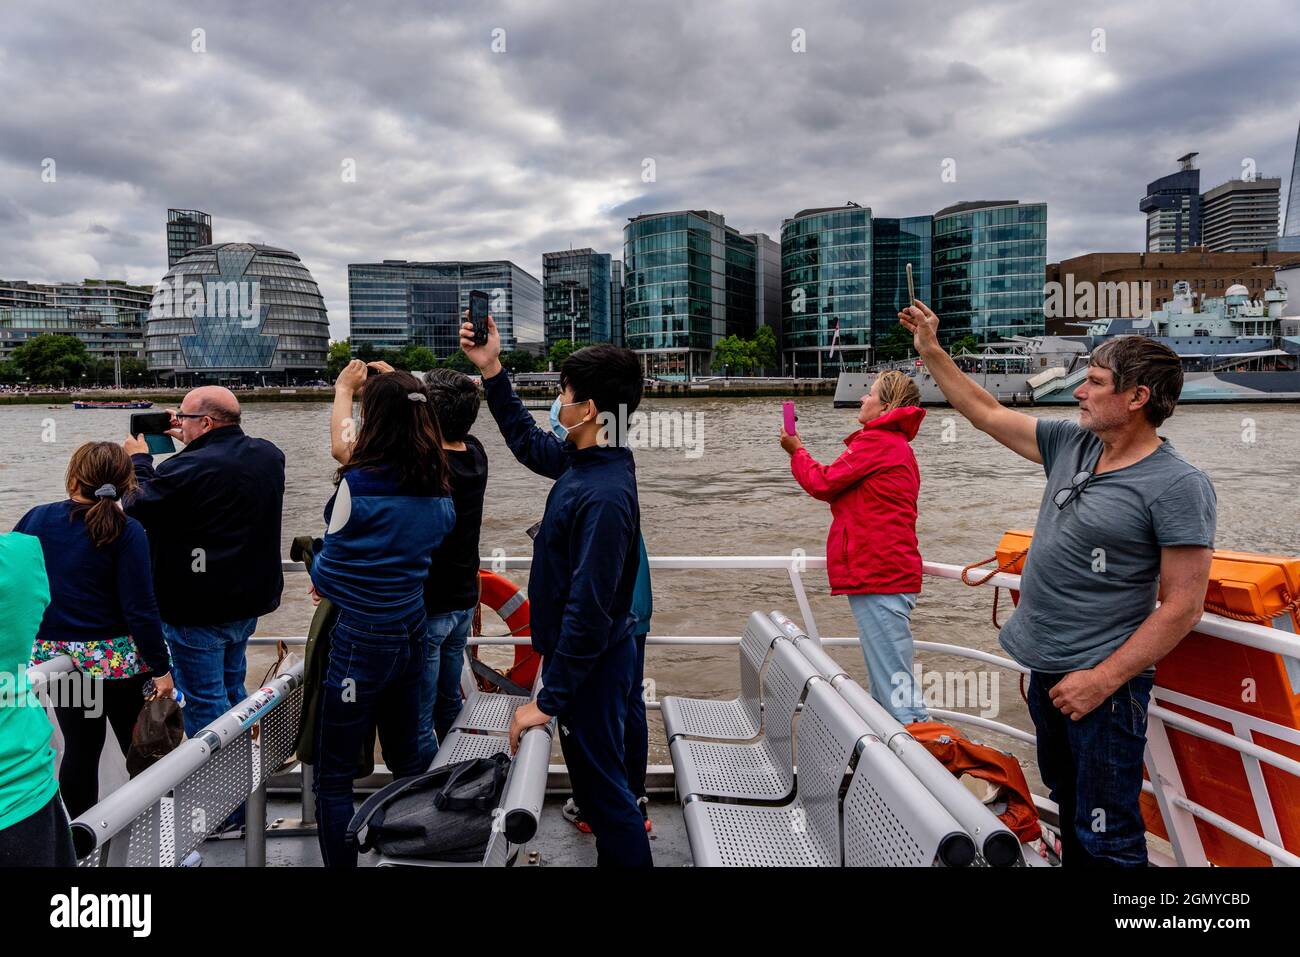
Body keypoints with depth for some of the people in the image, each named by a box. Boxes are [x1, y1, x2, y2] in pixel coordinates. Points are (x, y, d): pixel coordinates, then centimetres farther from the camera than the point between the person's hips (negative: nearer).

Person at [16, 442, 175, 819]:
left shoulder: (37, 519, -1)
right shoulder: (125, 531, -14)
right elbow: (140, 608, -16)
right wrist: (161, 667, -11)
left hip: (55, 657, 4)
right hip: (115, 659, -4)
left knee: (80, 749, 15)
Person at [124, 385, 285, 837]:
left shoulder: (186, 469, -23)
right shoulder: (268, 455, 0)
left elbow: (138, 509, -7)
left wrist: (139, 460, 7)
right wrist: (190, 444, 15)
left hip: (197, 611, -8)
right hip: (248, 600, 8)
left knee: (204, 705, 2)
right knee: (230, 691, 23)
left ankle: (226, 813, 9)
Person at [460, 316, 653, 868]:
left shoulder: (604, 496, -29)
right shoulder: (585, 461, 0)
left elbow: (588, 609, -30)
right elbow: (527, 441, 20)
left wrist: (549, 700, -24)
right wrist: (491, 370, 14)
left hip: (590, 665, -9)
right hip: (590, 655, 9)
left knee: (602, 788, 6)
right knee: (601, 783, 23)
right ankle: (619, 854, 40)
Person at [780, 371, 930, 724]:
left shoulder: (876, 441, -11)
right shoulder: (897, 443, 20)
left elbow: (823, 483, -7)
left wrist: (796, 450, 7)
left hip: (878, 577, -11)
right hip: (889, 572, 11)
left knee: (893, 680, -10)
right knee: (884, 681, 16)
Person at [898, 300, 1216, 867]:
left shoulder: (1178, 485, -16)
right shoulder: (1071, 446, 3)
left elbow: (1183, 606, -17)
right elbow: (986, 413, 12)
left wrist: (1102, 679, -19)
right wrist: (930, 350, 11)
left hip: (1101, 680, -7)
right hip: (1045, 669, 7)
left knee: (1106, 842, 2)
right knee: (1068, 806, 23)